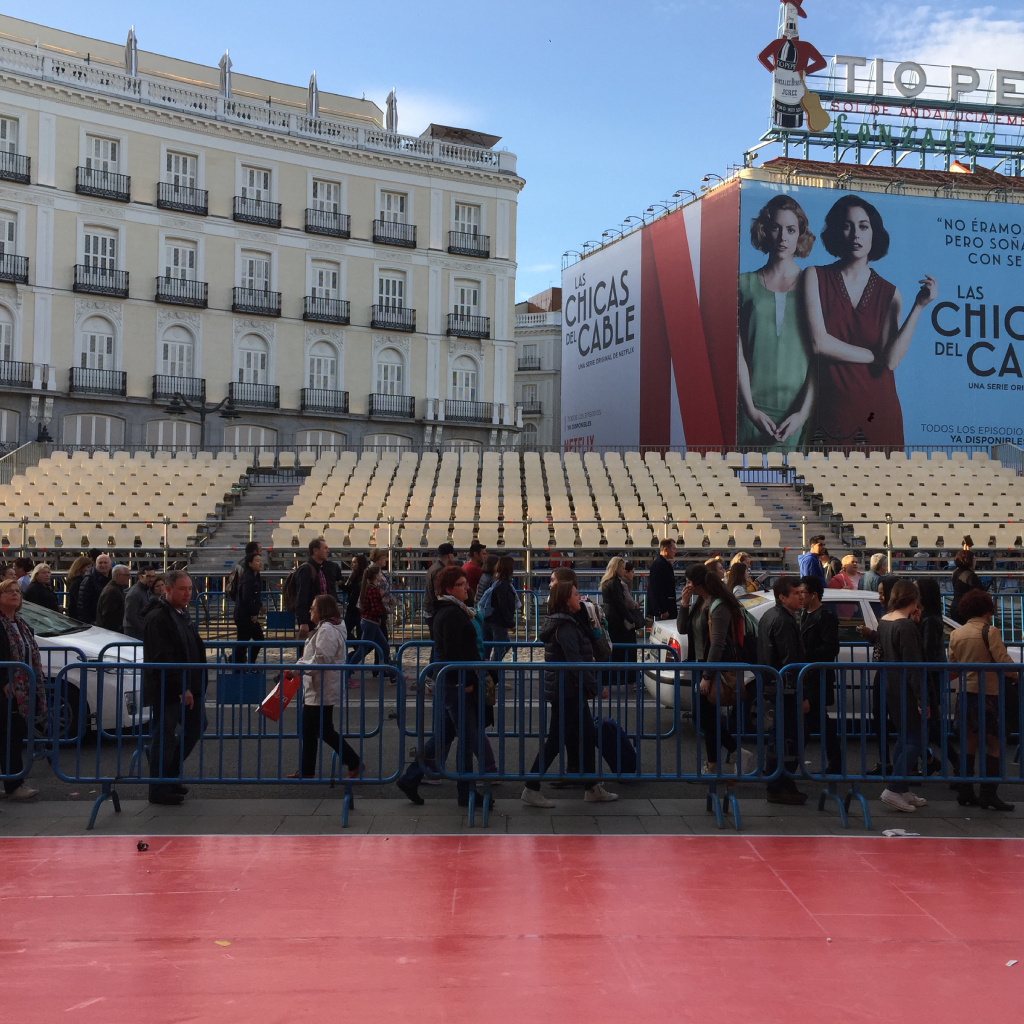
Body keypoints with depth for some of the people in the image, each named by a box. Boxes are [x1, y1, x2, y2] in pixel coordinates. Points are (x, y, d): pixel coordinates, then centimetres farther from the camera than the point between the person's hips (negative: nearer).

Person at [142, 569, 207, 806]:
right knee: (164, 738, -1)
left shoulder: (182, 614, 14)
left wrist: (196, 686, 16)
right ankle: (159, 790, 10)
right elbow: (164, 660, -23)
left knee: (196, 726, 15)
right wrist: (182, 689, -22)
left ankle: (169, 775, 27)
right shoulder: (158, 618, -17)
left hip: (188, 688, 10)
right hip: (168, 690, -9)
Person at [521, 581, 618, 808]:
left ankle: (592, 789, 21)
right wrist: (595, 686, -20)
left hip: (572, 691, 10)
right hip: (566, 692, -10)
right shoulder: (566, 627, -18)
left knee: (588, 735, 13)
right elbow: (575, 663, -23)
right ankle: (532, 789, 3)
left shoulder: (565, 623, 13)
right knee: (555, 739, -3)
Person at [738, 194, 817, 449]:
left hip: (798, 410, 0)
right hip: (754, 411, 0)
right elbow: (738, 353, -1)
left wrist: (805, 411, -10)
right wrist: (750, 409, -8)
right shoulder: (745, 284, 4)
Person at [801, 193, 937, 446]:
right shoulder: (815, 277, -1)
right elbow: (819, 342, -12)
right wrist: (874, 356, -5)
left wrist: (919, 306, -12)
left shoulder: (889, 293, 3)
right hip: (830, 410, -1)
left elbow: (891, 360, -10)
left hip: (878, 412, 1)